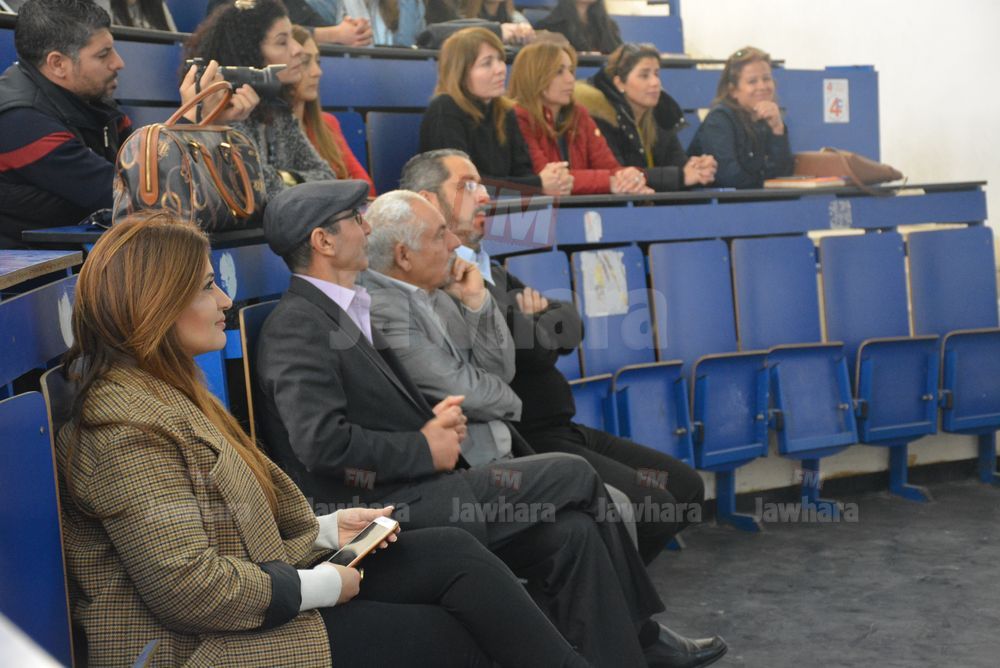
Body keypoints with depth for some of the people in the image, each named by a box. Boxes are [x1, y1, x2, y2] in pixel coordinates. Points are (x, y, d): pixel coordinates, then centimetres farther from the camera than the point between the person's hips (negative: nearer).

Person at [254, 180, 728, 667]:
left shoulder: (351, 309, 17)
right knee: (573, 476, -8)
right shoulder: (297, 325, -13)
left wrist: (434, 423, 1)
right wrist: (425, 448, -13)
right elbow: (322, 441, -23)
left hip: (403, 494, 9)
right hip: (375, 512, -9)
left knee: (571, 532, -8)